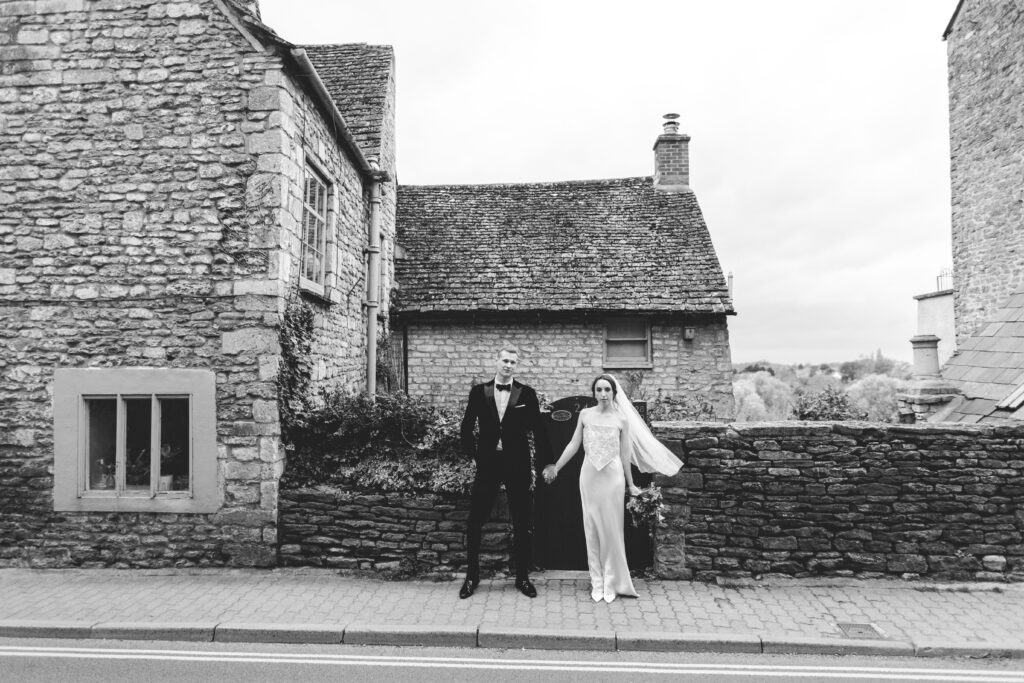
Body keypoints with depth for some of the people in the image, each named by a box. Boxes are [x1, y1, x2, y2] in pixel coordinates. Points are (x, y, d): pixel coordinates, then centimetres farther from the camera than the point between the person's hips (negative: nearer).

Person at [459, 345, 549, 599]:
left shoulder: (527, 394, 0)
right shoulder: (479, 392, 2)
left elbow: (538, 431, 2)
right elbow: (467, 428, 8)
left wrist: (545, 463, 1)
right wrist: (475, 455, 3)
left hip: (518, 466, 0)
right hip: (488, 464, 1)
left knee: (523, 526, 8)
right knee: (474, 524, 4)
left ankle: (523, 578, 24)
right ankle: (472, 576, 21)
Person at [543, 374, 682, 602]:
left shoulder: (622, 419, -1)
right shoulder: (585, 414, 2)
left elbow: (625, 454, 4)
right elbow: (573, 444, 7)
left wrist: (630, 484, 7)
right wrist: (555, 467, 5)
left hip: (613, 476, -1)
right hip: (589, 475, 1)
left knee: (612, 529, 3)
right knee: (592, 529, 5)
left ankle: (612, 583, 16)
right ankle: (596, 582, 14)